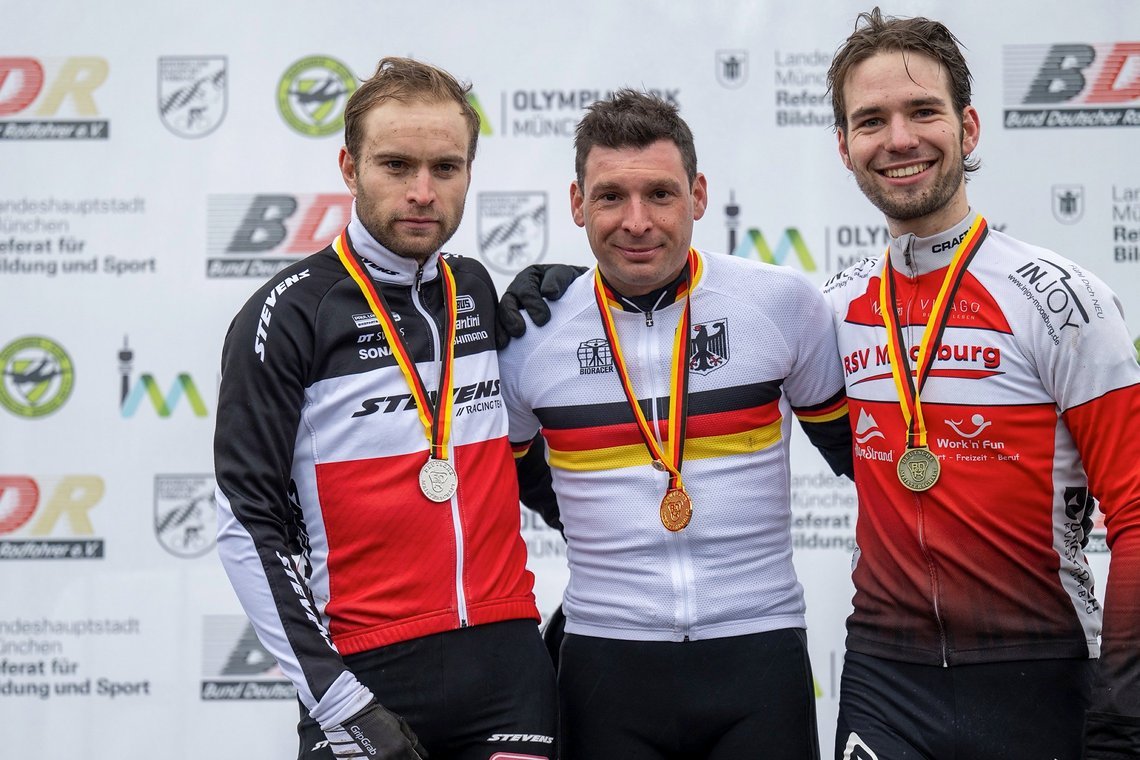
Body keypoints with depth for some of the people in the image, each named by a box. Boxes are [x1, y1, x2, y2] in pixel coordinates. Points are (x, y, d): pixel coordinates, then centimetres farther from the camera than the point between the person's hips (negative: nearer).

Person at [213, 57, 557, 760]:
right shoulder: (290, 314, -7)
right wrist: (338, 699, -14)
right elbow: (248, 524, -10)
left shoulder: (479, 292, 8)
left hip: (510, 659, 4)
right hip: (370, 675, -4)